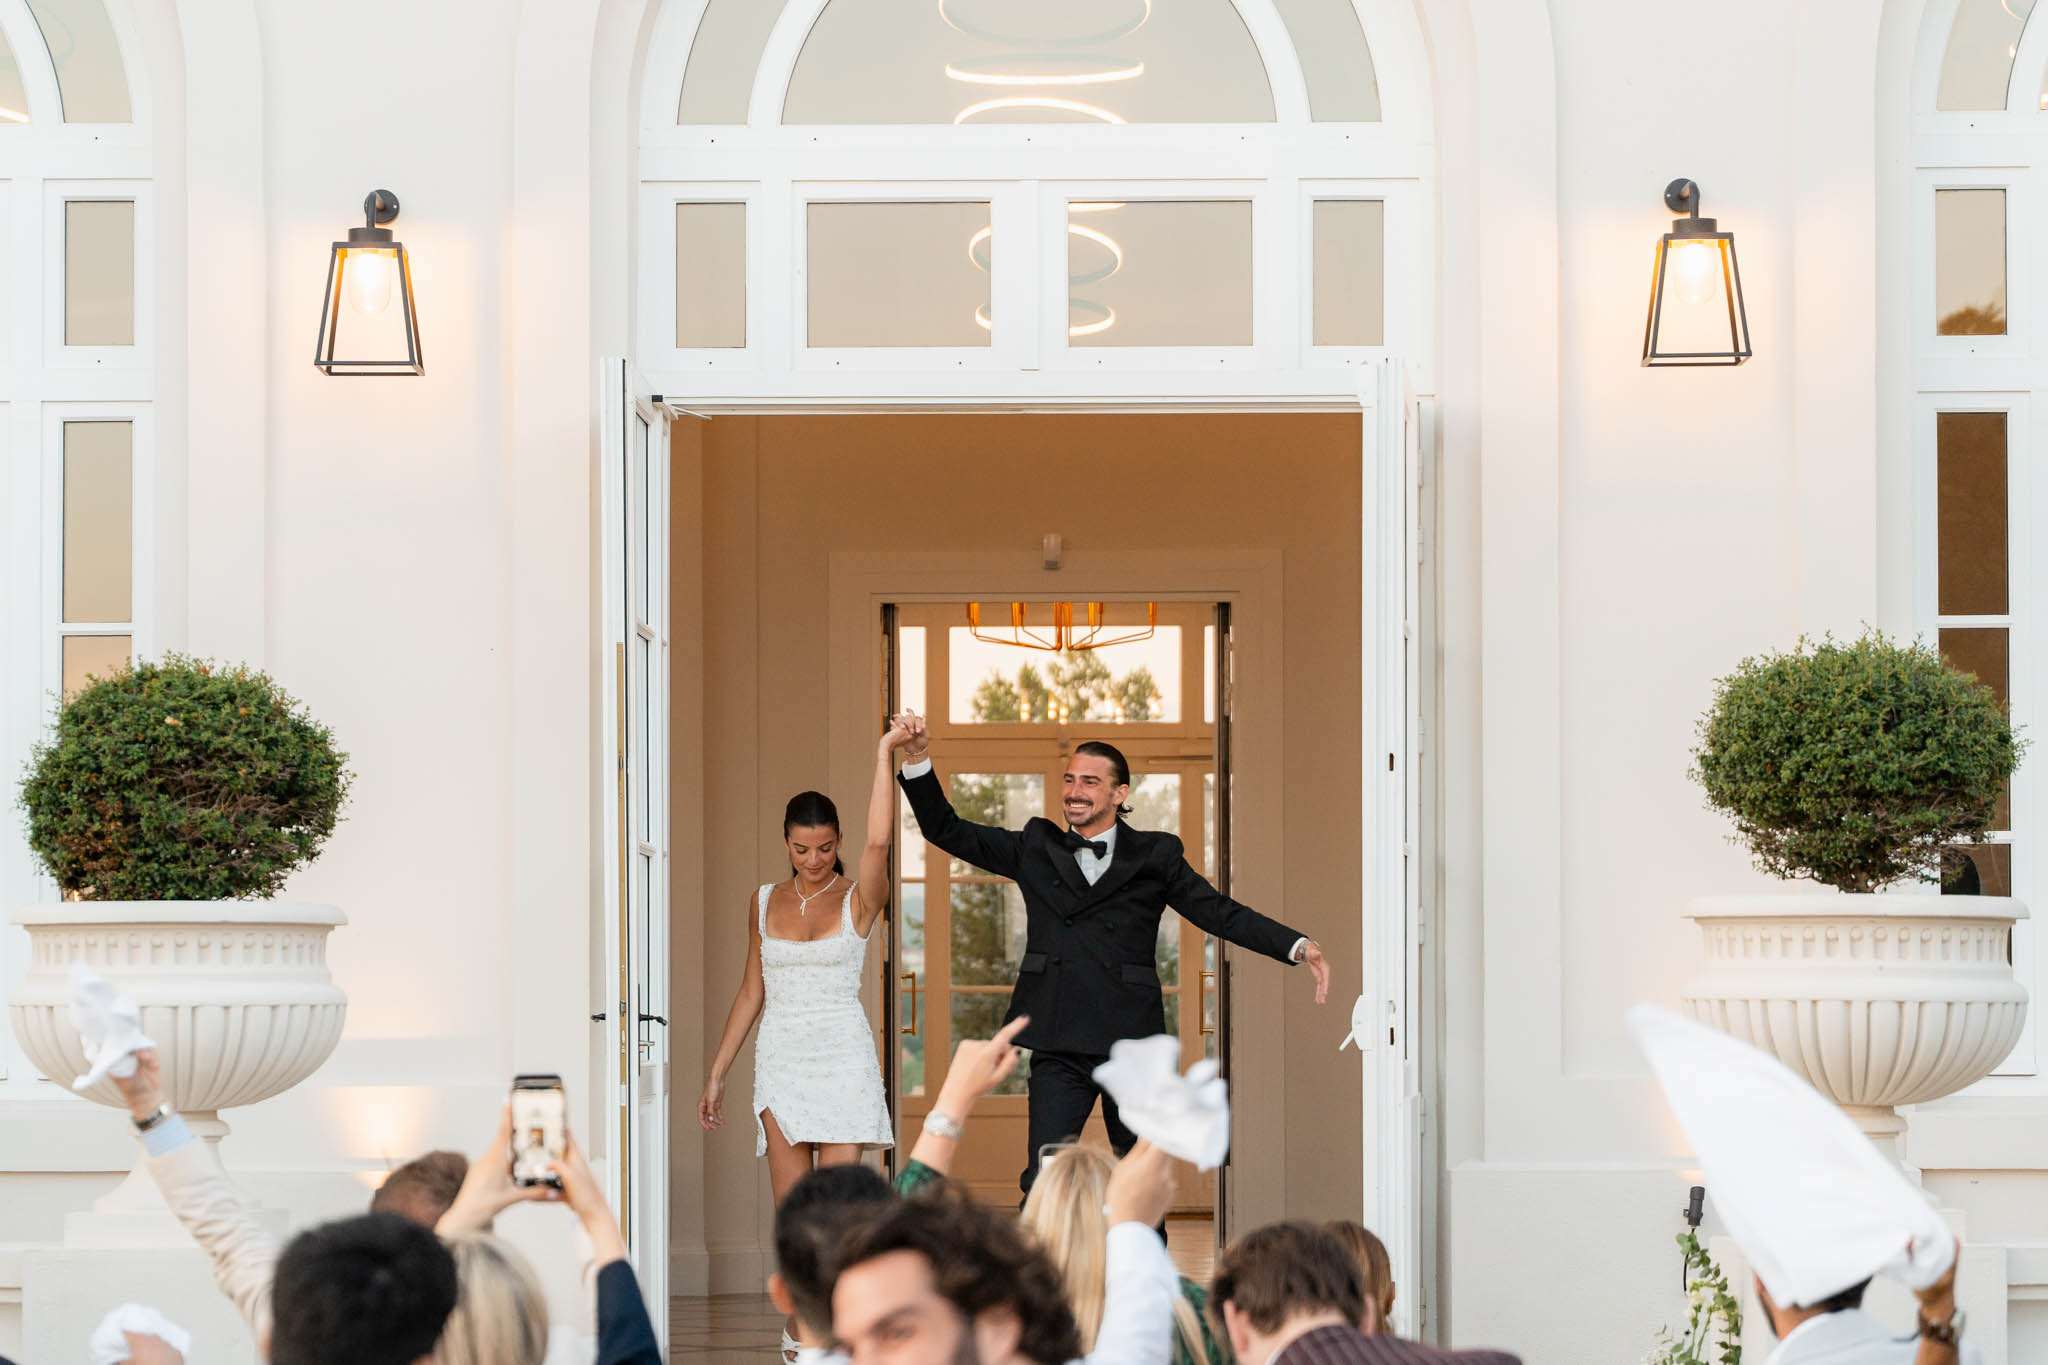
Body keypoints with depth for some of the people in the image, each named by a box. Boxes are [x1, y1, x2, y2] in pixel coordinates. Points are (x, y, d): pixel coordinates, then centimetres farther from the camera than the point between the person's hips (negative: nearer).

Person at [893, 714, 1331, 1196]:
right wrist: (918, 759, -3)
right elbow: (947, 830, 10)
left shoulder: (1154, 856, 6)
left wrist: (1297, 947, -11)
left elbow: (1220, 912, 1)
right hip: (1060, 1051, 0)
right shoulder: (1037, 848, 10)